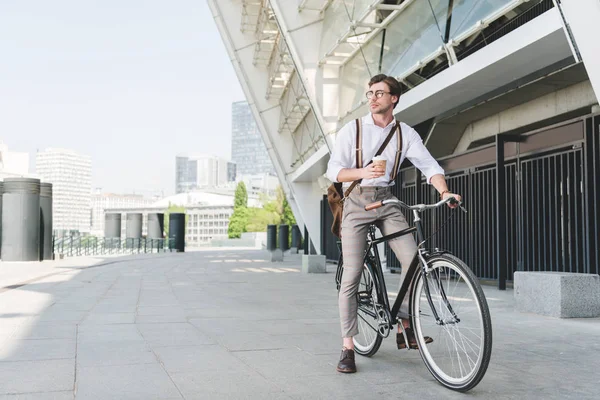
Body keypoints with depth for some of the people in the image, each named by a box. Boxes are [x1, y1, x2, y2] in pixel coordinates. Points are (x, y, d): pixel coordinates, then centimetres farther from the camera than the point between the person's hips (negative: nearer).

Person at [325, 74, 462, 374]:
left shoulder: (406, 134, 5)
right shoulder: (352, 130, -1)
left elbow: (428, 165, -3)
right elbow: (334, 170, -6)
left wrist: (444, 192, -23)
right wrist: (364, 172, -25)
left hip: (387, 201, 2)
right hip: (357, 202, -2)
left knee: (414, 262, -13)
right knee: (352, 275, -8)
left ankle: (404, 329, 7)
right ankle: (347, 348, -2)